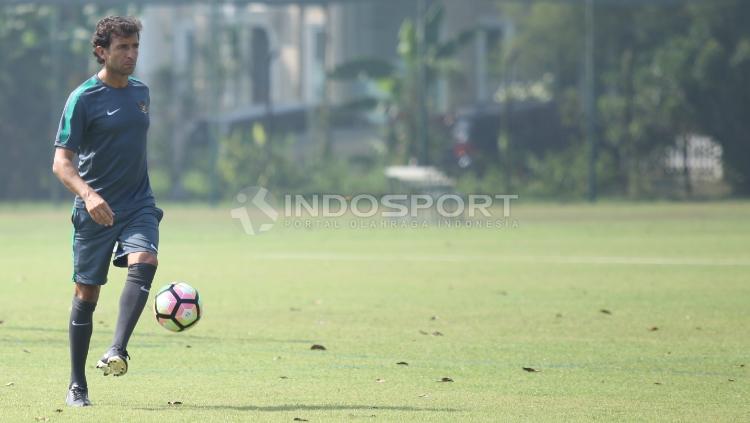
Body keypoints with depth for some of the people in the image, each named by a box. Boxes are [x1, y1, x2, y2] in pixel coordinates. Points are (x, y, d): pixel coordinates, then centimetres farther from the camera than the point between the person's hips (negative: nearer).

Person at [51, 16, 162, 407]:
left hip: (138, 205, 3)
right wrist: (87, 194, -30)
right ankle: (77, 386, 13)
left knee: (143, 262, -26)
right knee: (86, 295, 2)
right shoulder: (83, 99, -8)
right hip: (95, 211, -3)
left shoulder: (140, 92, 10)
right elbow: (61, 162, -13)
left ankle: (117, 351, -35)